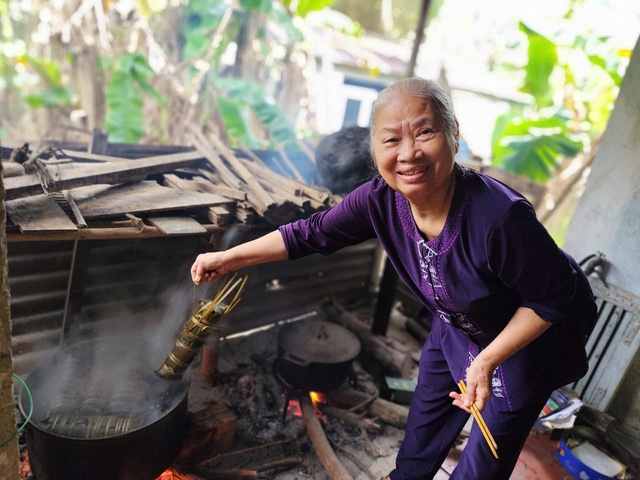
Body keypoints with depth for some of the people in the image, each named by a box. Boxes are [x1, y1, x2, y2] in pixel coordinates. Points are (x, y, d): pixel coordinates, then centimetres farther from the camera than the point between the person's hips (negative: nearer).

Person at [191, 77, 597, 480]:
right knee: (426, 416, 25)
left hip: (530, 337, -4)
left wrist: (486, 361, -30)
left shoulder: (501, 217, -42)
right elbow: (313, 233, -13)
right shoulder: (380, 200, -26)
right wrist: (228, 259, -11)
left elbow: (552, 299, -26)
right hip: (456, 327, 5)